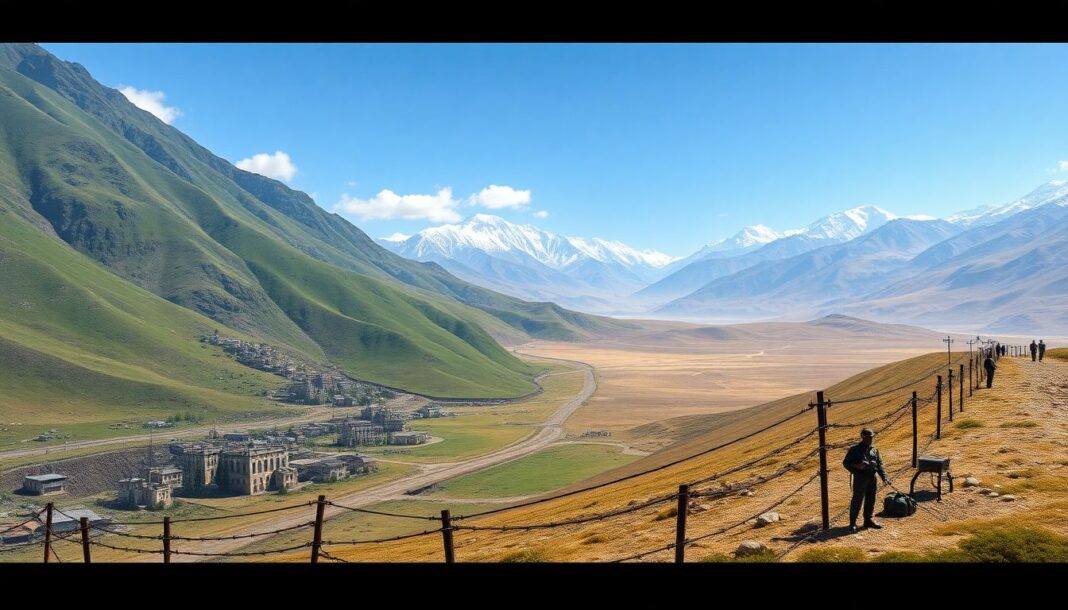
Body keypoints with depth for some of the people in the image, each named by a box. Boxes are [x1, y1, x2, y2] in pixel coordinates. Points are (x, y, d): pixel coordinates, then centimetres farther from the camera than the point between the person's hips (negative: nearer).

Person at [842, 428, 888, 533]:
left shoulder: (874, 450, 13)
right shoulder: (854, 450, -3)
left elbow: (879, 464, 14)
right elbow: (846, 463, -3)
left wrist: (884, 477, 3)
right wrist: (856, 467, -20)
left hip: (872, 478, 6)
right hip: (860, 478, -6)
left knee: (870, 500, 13)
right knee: (857, 500, -5)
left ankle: (868, 520, 27)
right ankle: (852, 523, 0)